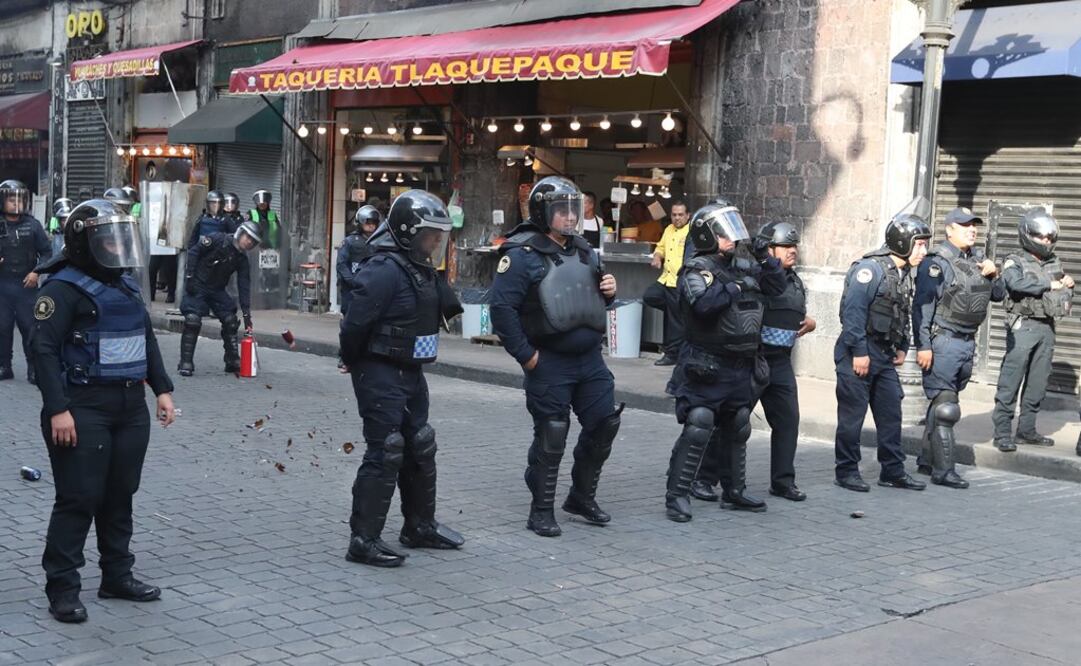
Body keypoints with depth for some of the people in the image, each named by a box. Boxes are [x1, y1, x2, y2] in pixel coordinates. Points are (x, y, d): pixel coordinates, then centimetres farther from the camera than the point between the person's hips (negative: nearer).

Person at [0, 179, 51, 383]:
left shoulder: (32, 225, 3)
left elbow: (46, 252, 6)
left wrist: (36, 272, -6)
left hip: (26, 284, -1)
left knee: (30, 327, -2)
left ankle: (34, 368, 4)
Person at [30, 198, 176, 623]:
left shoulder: (126, 284, 14)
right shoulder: (64, 288, -11)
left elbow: (147, 339, 22)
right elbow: (45, 350, -16)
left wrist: (162, 389, 16)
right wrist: (58, 409, -22)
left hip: (131, 407, 8)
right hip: (84, 409, -7)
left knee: (120, 495, 14)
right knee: (79, 499, -4)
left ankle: (117, 575, 25)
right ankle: (62, 588, 4)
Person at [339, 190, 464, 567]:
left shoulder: (422, 269, 9)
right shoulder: (384, 270, -21)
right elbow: (356, 324, -21)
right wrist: (354, 364, -7)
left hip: (411, 373, 10)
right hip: (381, 375, -10)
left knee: (420, 448, 17)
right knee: (385, 454, -8)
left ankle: (420, 527, 32)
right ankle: (364, 540, 0)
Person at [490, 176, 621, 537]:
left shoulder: (584, 251, 12)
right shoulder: (523, 255, -12)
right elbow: (502, 308, -20)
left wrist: (608, 291, 1)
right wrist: (525, 355, -18)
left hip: (590, 358, 7)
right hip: (549, 363, -7)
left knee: (605, 424, 10)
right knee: (551, 437, 0)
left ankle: (582, 496, 28)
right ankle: (541, 511, 14)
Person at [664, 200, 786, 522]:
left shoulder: (744, 267, 10)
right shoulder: (697, 270, -12)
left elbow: (778, 286, 17)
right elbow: (703, 304, -30)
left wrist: (765, 259, 3)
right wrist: (735, 287, -19)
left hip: (741, 366, 8)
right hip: (707, 366, -8)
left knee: (736, 430, 18)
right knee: (697, 429, -12)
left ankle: (734, 491, 32)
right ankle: (677, 495, -6)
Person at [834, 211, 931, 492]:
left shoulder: (903, 274, 12)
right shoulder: (870, 269, -16)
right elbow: (853, 311, -21)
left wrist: (902, 347, 13)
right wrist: (859, 352, -21)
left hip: (884, 354, 9)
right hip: (859, 353, -9)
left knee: (891, 412, 10)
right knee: (852, 414, -1)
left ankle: (893, 471, 18)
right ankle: (846, 471, 8)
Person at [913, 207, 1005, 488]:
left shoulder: (978, 259, 12)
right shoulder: (937, 263, -12)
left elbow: (998, 296, 20)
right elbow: (922, 306, -16)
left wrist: (993, 275, 0)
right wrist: (923, 346, -20)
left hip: (967, 343, 8)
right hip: (942, 342, -8)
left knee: (943, 404, 15)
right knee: (944, 407, -8)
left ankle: (927, 460, 25)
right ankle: (943, 471, -4)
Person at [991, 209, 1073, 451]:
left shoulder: (1055, 263, 16)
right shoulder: (1015, 262, -4)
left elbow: (1066, 295, 24)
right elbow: (1017, 283, -24)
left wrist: (1068, 285, 0)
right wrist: (1049, 284, -14)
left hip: (1047, 328, 7)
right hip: (1023, 326, -7)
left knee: (1038, 383, 9)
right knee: (1010, 381, -7)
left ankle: (1027, 430, 17)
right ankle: (1002, 433, -6)